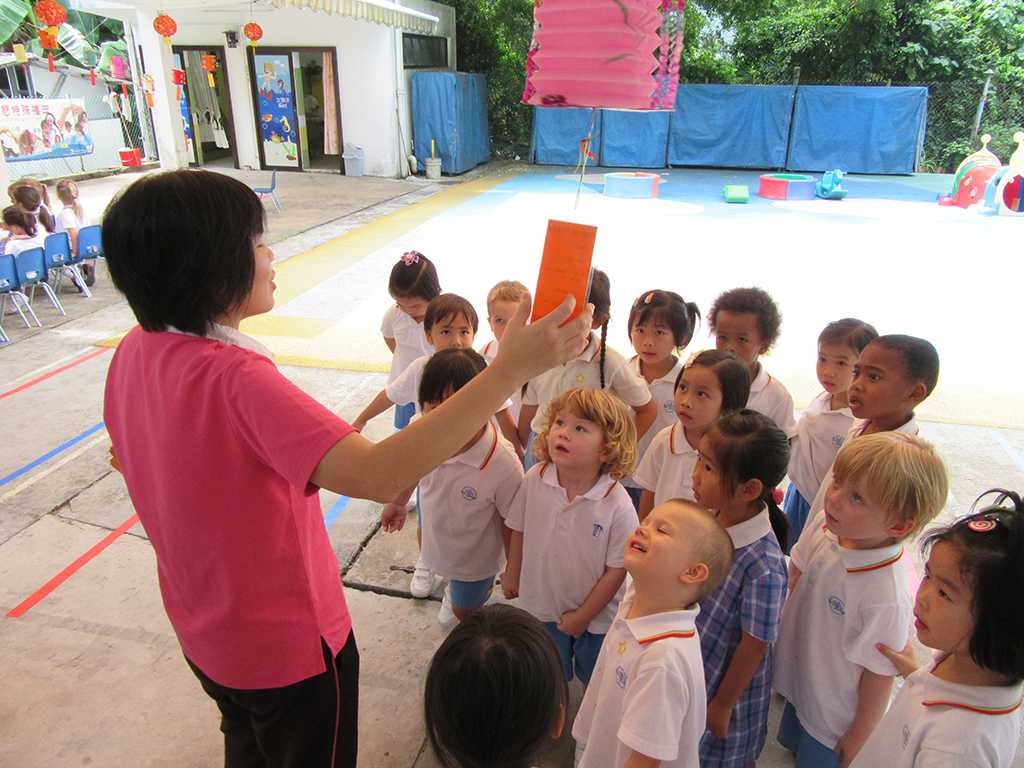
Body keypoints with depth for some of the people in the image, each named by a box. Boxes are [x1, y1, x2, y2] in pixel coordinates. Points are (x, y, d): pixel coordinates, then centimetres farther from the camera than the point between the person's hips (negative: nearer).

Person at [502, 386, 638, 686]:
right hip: (541, 604, 3)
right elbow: (519, 530, -3)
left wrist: (582, 617, -12)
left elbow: (617, 570, -19)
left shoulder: (618, 504, -29)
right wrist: (512, 575, 9)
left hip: (597, 616, -2)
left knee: (593, 678, 24)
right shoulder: (535, 479, -20)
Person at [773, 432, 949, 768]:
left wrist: (858, 736, -8)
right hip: (799, 678, 6)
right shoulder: (824, 526, -19)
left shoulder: (886, 598, -37)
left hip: (834, 715, -5)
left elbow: (879, 674, -22)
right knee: (791, 740, 29)